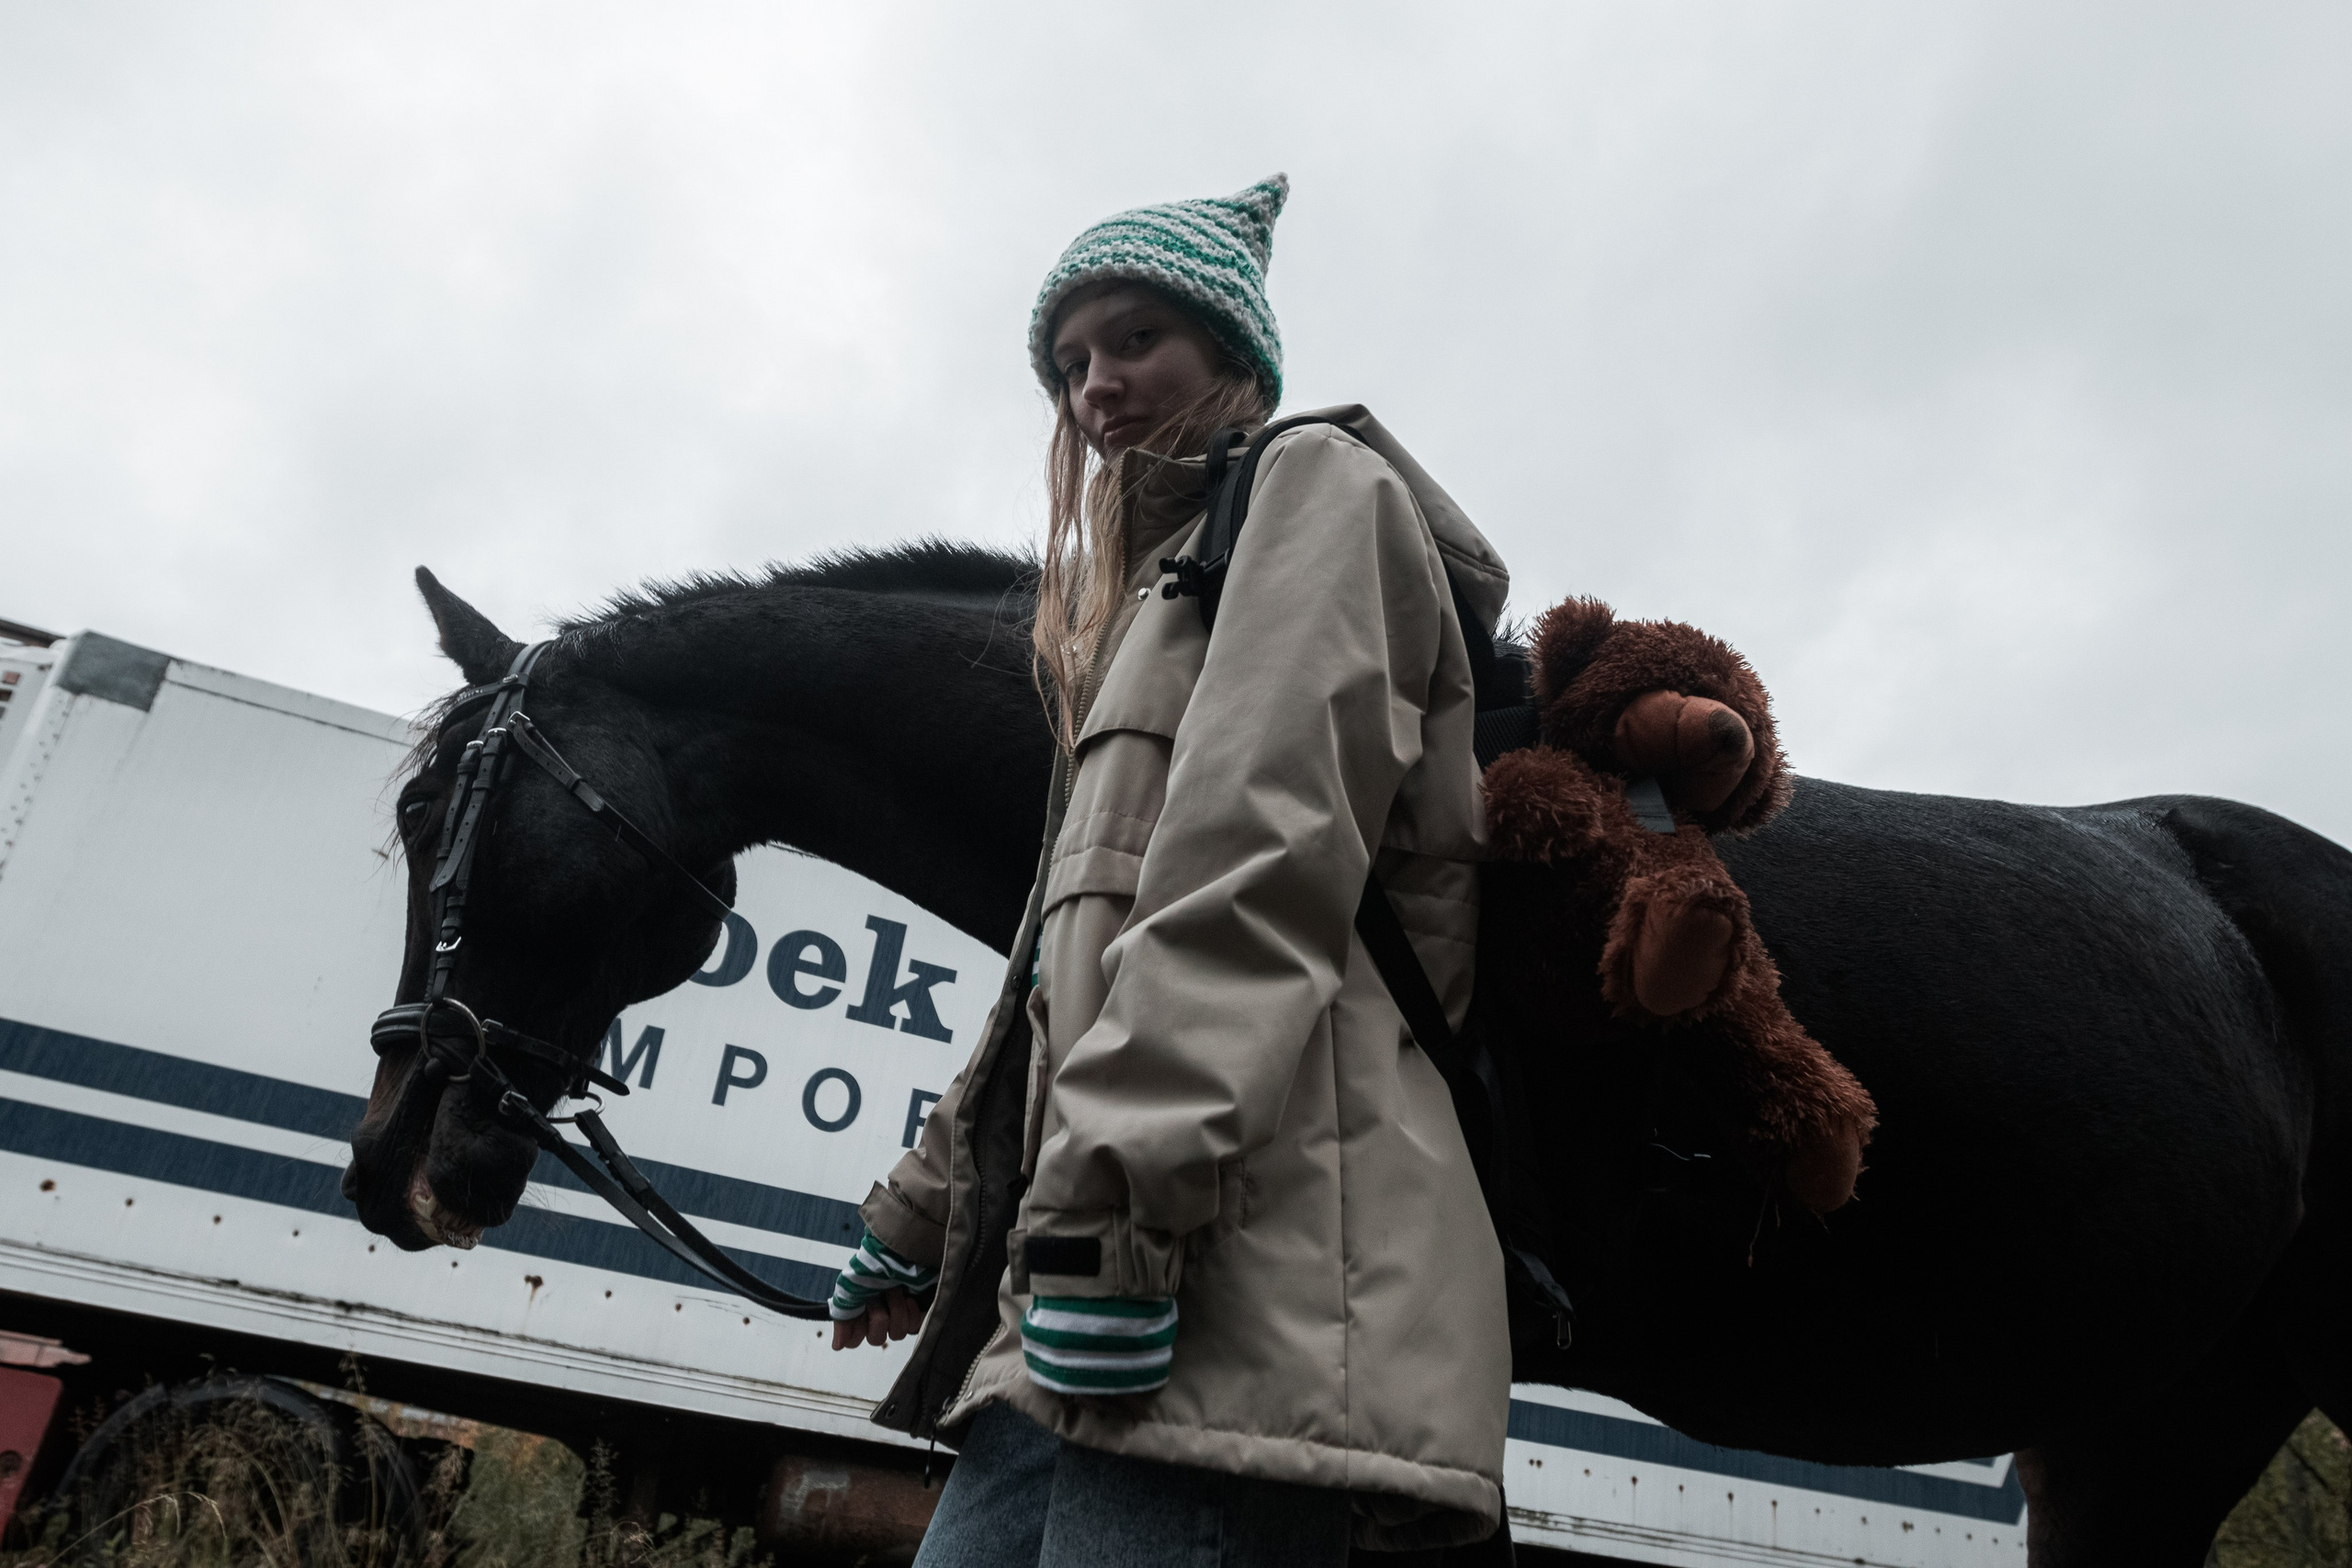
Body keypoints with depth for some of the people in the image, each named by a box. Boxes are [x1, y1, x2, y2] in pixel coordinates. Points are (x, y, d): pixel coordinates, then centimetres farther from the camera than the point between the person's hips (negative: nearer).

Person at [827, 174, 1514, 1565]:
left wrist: (1117, 1189, -22)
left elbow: (1265, 846, -14)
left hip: (1253, 1256, -9)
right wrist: (927, 1202, 27)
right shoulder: (1168, 571, 32)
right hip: (1071, 1280, 10)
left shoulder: (1318, 481, 5)